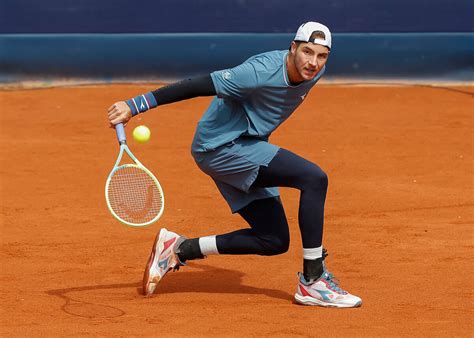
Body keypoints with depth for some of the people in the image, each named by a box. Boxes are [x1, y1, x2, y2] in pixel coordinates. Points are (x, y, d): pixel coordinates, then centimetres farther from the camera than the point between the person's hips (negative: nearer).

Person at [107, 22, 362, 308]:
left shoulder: (315, 71, -2)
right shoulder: (261, 72, -27)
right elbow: (197, 86, -27)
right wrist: (135, 106, -29)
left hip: (246, 146, 9)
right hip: (220, 147, -9)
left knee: (275, 241, 6)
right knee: (314, 178, -23)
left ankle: (179, 249, 12)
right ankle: (313, 282, -17)